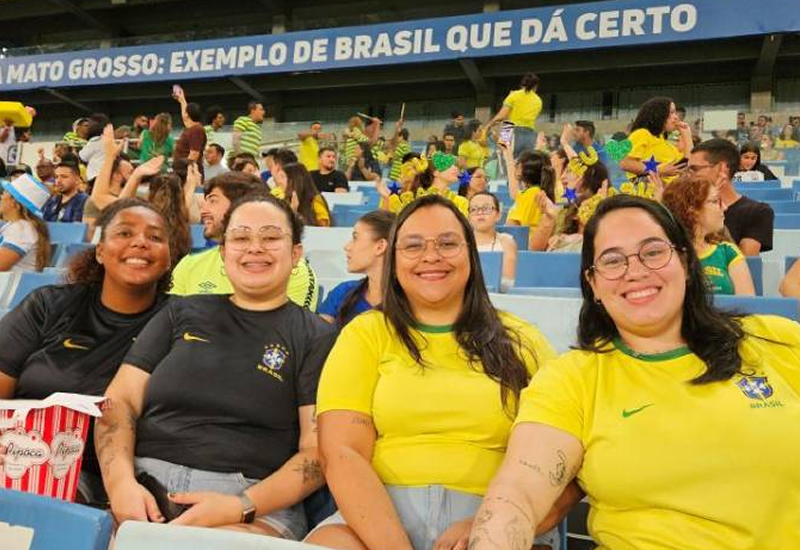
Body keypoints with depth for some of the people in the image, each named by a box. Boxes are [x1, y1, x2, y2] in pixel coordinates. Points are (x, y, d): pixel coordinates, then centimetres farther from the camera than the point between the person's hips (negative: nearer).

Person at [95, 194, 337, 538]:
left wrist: (243, 507, -14)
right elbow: (120, 401, 11)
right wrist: (120, 481, -8)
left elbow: (318, 450, 1)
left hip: (257, 502, -2)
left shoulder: (317, 338, 6)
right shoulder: (181, 313, 16)